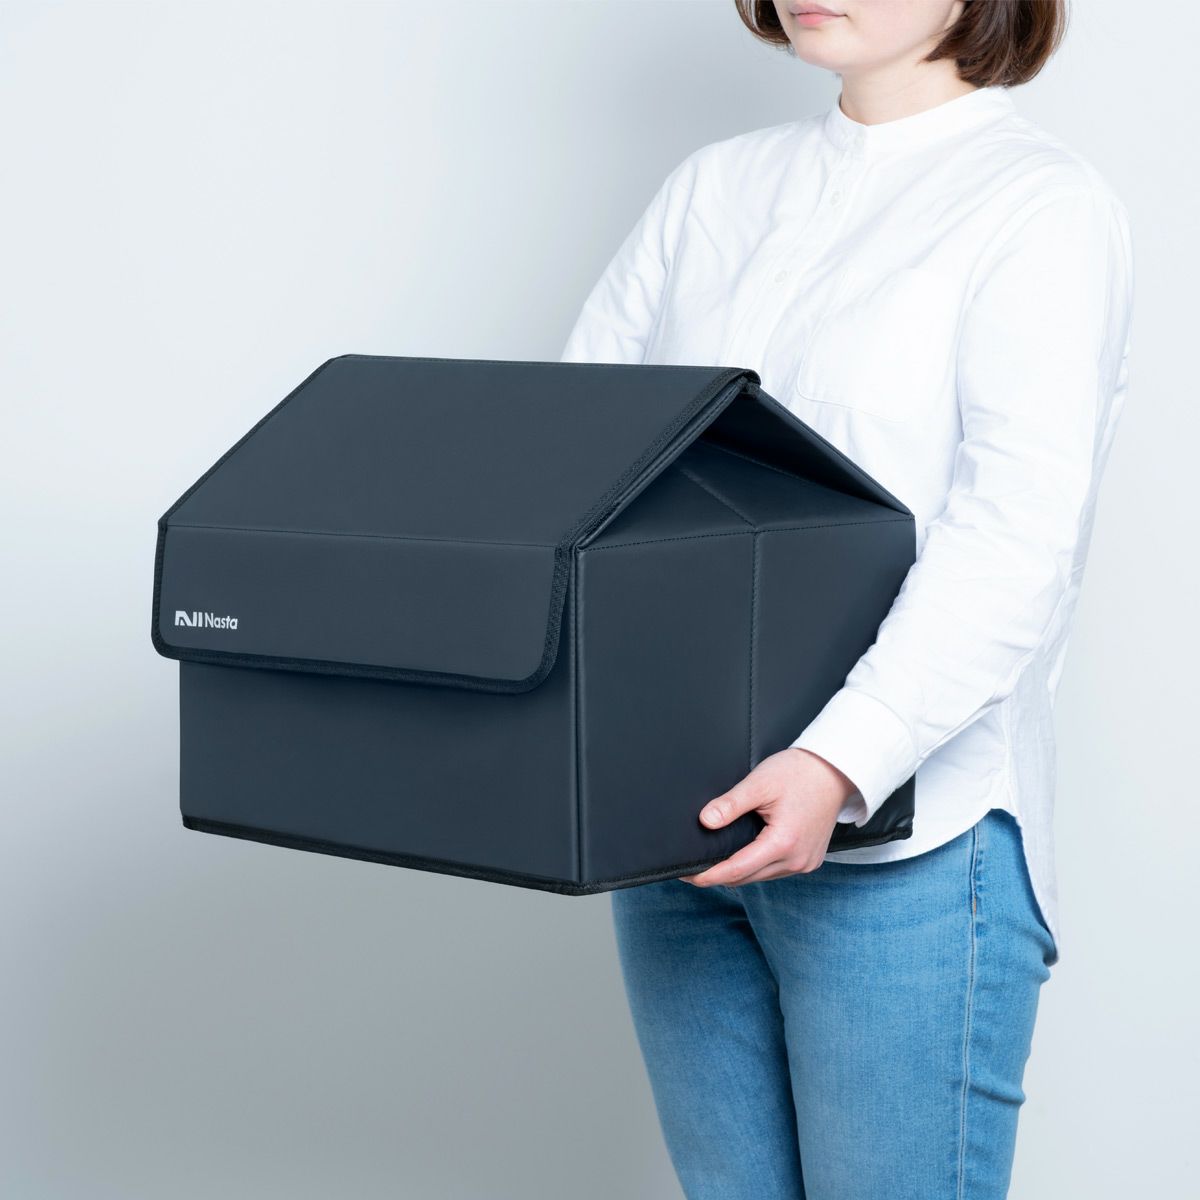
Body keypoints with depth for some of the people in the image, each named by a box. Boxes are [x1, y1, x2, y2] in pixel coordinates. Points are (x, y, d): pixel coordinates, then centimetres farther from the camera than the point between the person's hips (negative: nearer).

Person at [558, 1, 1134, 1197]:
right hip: (682, 815, 6)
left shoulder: (1043, 207, -6)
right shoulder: (715, 188, 14)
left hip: (902, 833, -6)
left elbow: (1014, 538, -17)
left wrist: (841, 764, -29)